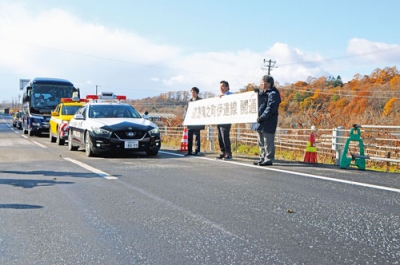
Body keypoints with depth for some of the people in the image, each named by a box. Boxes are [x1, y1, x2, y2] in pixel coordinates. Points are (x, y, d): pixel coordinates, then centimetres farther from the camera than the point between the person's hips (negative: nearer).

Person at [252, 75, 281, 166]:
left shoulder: (273, 94, -11)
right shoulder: (261, 93, 18)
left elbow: (270, 108, -20)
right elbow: (258, 103, 27)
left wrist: (262, 118, -24)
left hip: (268, 122, -10)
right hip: (260, 121, 10)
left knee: (268, 142, -6)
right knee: (261, 142, 15)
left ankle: (269, 159, -1)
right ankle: (262, 158, 23)